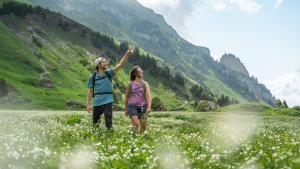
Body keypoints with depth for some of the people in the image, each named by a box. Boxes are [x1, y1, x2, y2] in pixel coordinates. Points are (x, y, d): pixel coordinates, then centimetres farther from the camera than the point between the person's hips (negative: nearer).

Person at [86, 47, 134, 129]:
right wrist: (88, 104, -2)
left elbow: (120, 65, -8)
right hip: (97, 102, 0)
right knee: (95, 122, 15)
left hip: (108, 101, 0)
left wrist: (127, 54, -18)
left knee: (108, 122, -6)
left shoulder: (109, 73, 2)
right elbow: (90, 91, 2)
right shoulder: (93, 77, -1)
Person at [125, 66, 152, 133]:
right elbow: (126, 97, 13)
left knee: (143, 127, 7)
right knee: (135, 124, -21)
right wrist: (126, 109, 16)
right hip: (132, 106, -2)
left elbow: (149, 96, -5)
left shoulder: (145, 84, 4)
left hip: (142, 107, 2)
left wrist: (149, 107, -20)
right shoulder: (130, 84, 3)